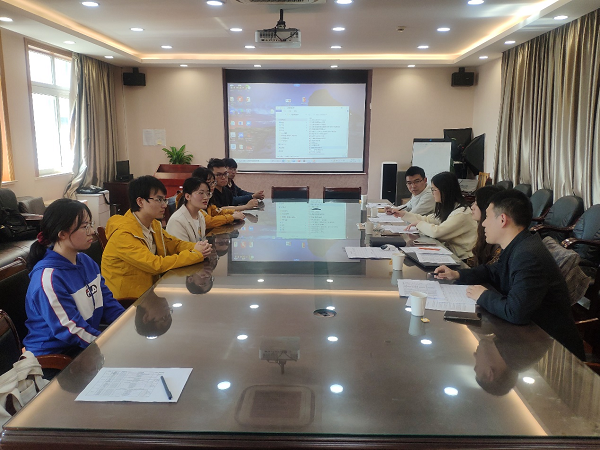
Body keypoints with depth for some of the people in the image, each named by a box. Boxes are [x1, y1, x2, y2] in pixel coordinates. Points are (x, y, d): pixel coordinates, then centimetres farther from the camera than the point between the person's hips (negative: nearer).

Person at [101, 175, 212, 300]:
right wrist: (195, 254, -20)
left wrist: (196, 247, -9)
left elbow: (174, 243, 14)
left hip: (149, 290, 8)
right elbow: (157, 265, -26)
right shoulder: (124, 234, -22)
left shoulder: (153, 224, 4)